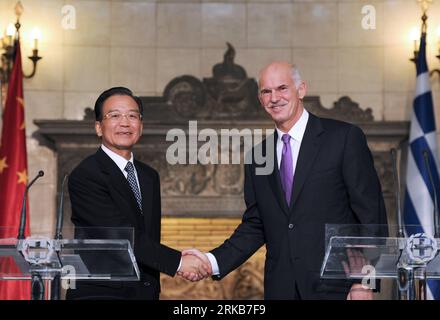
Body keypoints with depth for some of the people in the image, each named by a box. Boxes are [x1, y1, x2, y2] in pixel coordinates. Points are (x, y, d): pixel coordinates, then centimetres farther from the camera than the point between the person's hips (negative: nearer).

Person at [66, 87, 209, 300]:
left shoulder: (150, 177, 14)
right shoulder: (85, 176, -11)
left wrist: (154, 291, 13)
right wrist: (178, 261, -20)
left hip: (146, 291, 6)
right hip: (99, 293, -6)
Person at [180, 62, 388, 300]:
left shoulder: (344, 137, -2)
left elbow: (371, 213, -5)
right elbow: (254, 227, 13)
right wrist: (212, 261, -3)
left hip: (334, 287, -4)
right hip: (280, 289, 4)